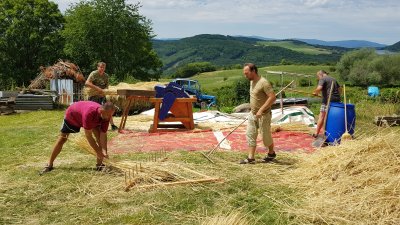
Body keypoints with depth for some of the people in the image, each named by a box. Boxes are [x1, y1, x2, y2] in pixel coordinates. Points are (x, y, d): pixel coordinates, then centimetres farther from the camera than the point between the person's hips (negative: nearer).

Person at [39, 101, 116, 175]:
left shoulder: (106, 115, -31)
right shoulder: (89, 113, -48)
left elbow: (103, 134, -26)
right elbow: (88, 136, -41)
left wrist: (104, 151, -37)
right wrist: (98, 151, -39)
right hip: (72, 115, -4)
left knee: (99, 137, -14)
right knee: (62, 139, 1)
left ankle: (99, 164, -5)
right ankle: (49, 165, 14)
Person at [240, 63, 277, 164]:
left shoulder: (263, 82, -22)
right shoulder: (252, 82, 6)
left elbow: (273, 97, -27)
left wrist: (261, 110, -29)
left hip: (263, 115, -8)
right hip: (253, 114, 8)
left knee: (265, 136, 7)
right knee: (250, 134, 4)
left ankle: (271, 154, 30)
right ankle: (251, 158, 7)